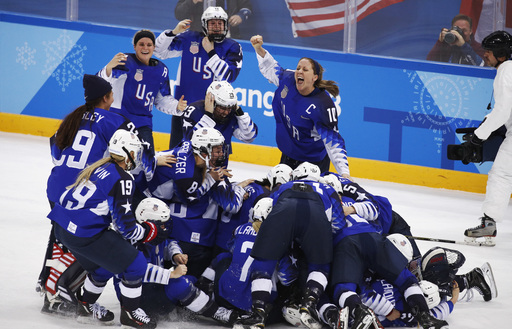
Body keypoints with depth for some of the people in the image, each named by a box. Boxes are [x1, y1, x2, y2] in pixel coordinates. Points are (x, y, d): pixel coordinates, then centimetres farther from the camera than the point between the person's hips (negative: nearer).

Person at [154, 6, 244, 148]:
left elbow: (229, 76, -14)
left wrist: (211, 52, -16)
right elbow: (160, 51, 2)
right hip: (184, 103, 1)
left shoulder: (232, 47, -1)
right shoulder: (189, 39, 1)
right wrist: (173, 33, -13)